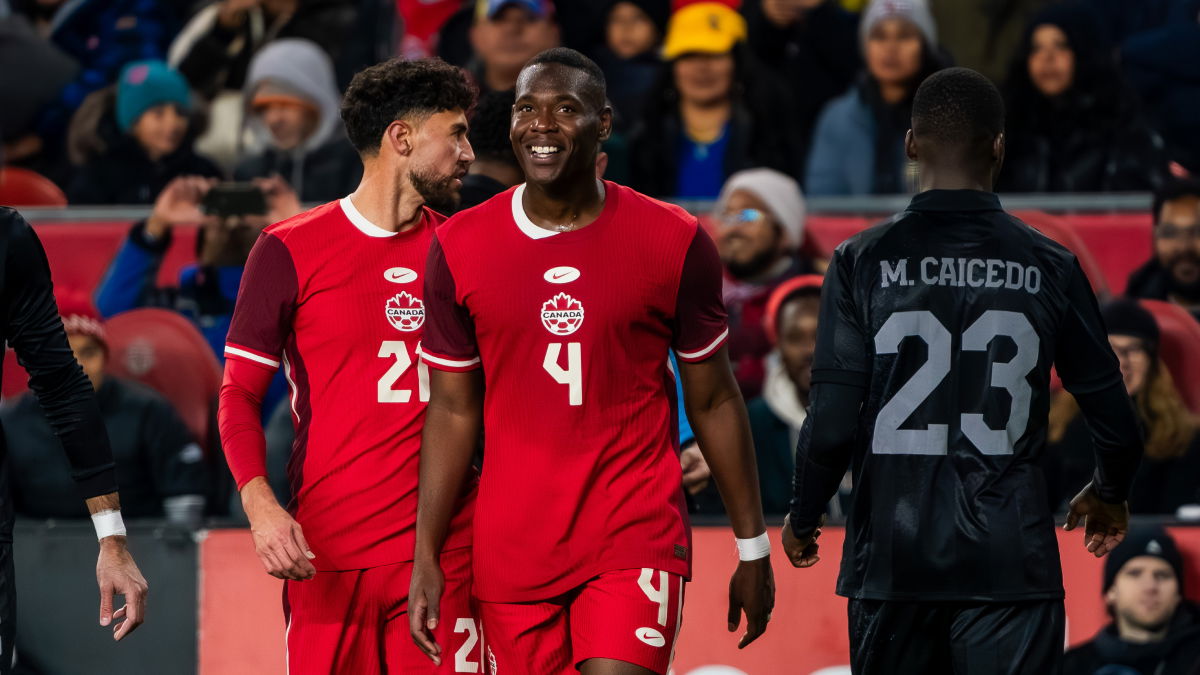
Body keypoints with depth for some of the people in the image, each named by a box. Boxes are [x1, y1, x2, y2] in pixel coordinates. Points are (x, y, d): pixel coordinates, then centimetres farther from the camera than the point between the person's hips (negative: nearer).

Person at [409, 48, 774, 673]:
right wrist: (426, 560, 3)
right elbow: (453, 410, 7)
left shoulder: (675, 242, -2)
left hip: (637, 541, -2)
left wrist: (753, 548, 8)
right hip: (511, 551, 2)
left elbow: (713, 400, 6)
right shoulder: (460, 247, 2)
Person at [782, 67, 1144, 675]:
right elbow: (1114, 419, 5)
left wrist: (803, 518, 11)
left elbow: (832, 422, -7)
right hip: (1012, 564, -1)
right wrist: (1108, 495, 27)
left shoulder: (863, 261, -3)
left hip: (892, 558, 1)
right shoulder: (1049, 267, -1)